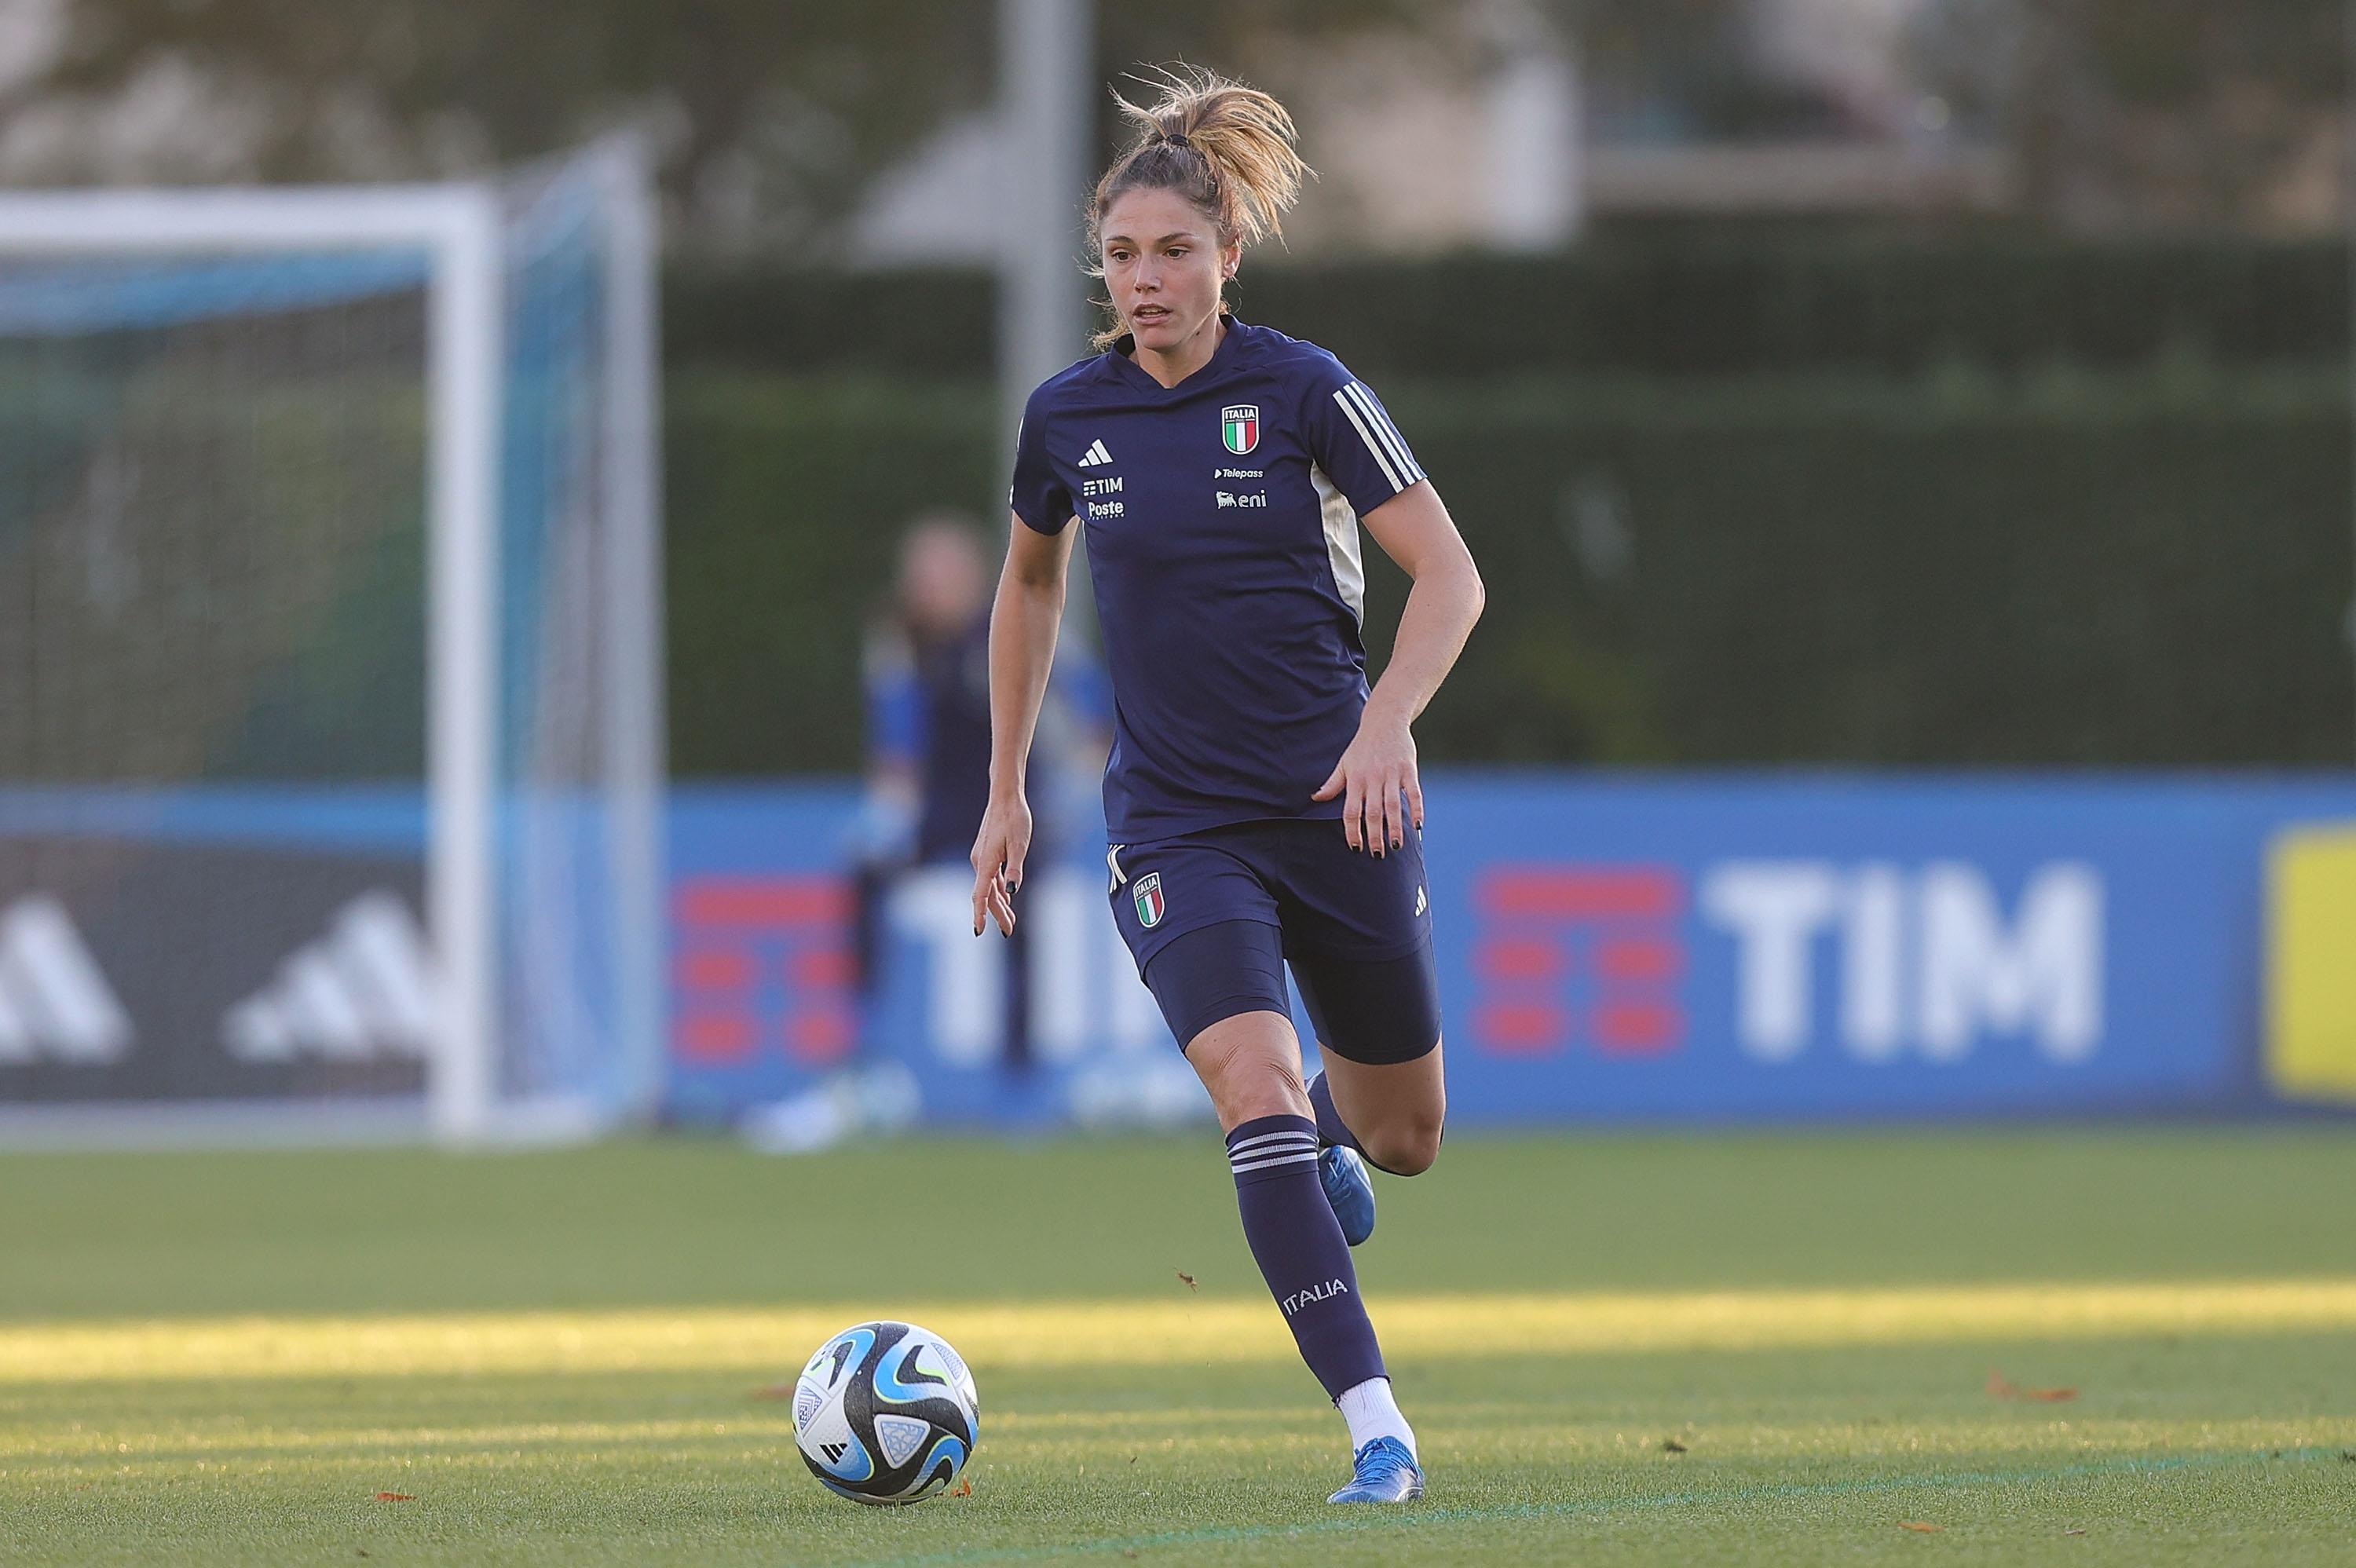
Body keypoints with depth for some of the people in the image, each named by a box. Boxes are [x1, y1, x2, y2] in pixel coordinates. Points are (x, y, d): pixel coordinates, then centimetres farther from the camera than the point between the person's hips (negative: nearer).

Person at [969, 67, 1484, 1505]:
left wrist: (1389, 720, -26)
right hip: (1178, 828, 0)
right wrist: (1007, 793, 20)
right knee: (1252, 1088, -23)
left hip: (1338, 804, 0)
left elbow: (1451, 575, -10)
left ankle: (1329, 1121, 51)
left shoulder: (1306, 393, -7)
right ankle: (1377, 1427, -22)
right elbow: (1029, 586, 20)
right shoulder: (1068, 415, 2)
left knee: (1405, 1142, 11)